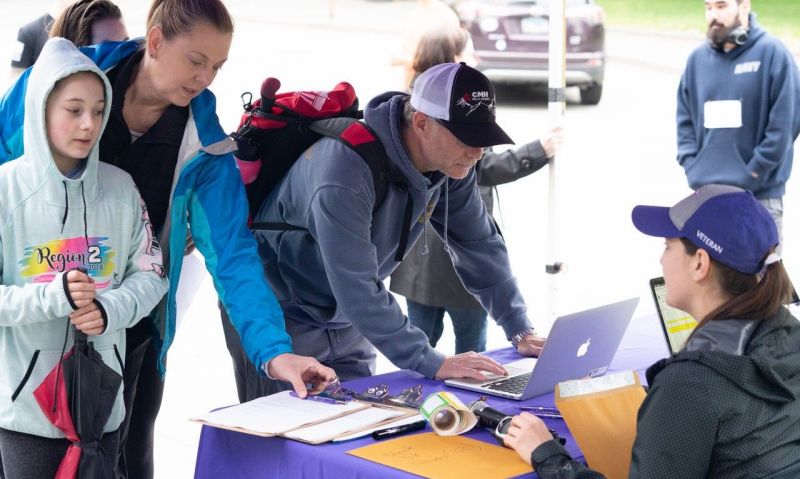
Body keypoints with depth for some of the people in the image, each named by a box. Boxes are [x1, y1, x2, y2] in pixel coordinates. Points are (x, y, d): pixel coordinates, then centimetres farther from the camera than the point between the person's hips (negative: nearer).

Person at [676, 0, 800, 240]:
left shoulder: (772, 53, -7)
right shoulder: (698, 58, 9)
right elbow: (685, 118, 15)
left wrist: (754, 172, -12)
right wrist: (691, 166, 2)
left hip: (760, 195, -5)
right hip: (706, 193, 5)